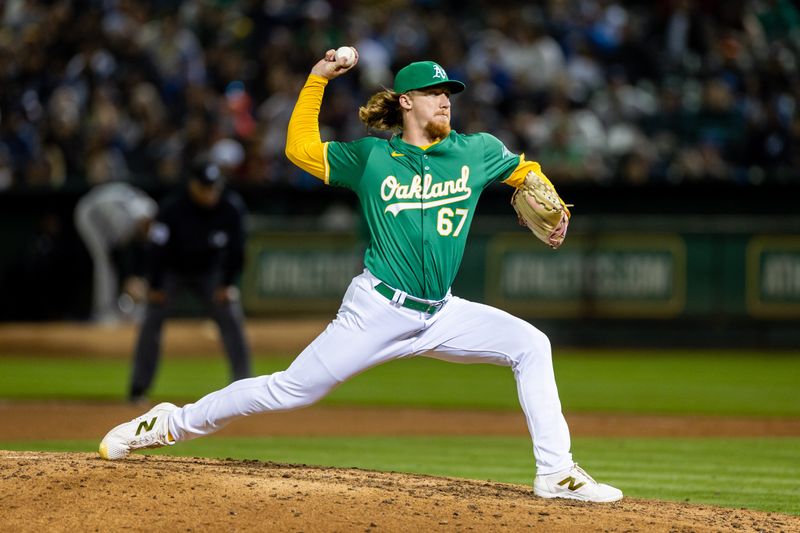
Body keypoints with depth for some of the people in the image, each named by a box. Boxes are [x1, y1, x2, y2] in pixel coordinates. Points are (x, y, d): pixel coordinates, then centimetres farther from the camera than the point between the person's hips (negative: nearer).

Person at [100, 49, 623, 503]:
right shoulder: (370, 158, 0)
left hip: (442, 314, 3)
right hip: (377, 312, -3)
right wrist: (318, 80, -2)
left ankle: (556, 473, -11)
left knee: (530, 344, -13)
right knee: (291, 390, -3)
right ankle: (171, 424, 12)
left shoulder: (476, 151, 6)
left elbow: (526, 173, 19)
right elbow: (301, 149, 2)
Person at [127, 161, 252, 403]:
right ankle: (139, 388, -4)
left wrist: (228, 283, -8)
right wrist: (155, 287, -16)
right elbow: (158, 248, -20)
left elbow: (236, 248, -9)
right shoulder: (172, 208, -28)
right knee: (152, 319, -10)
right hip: (172, 272, -2)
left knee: (231, 318, -9)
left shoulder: (231, 207, -20)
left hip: (210, 272, 2)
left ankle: (244, 382, -3)